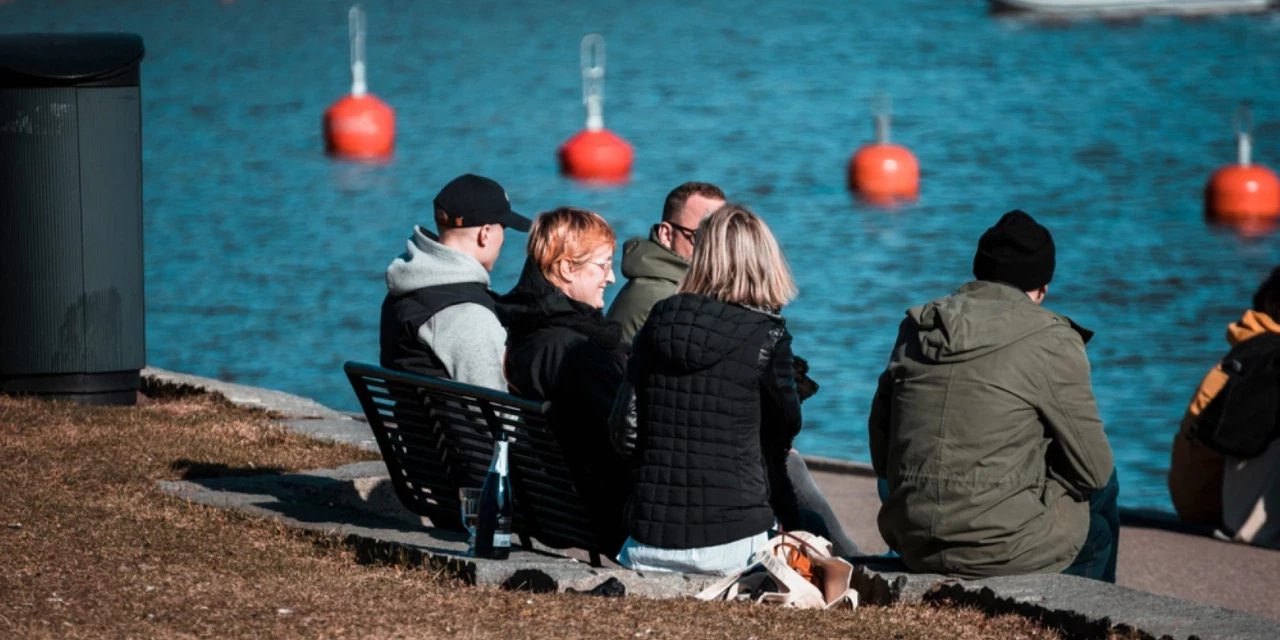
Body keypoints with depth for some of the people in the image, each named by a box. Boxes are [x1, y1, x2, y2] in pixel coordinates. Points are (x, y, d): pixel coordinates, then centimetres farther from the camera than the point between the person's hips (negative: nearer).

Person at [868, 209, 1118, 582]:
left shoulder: (915, 330, 9)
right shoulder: (1052, 343, -9)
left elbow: (881, 456, 13)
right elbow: (1093, 470, -3)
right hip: (1004, 549, -6)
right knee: (1103, 489, 25)